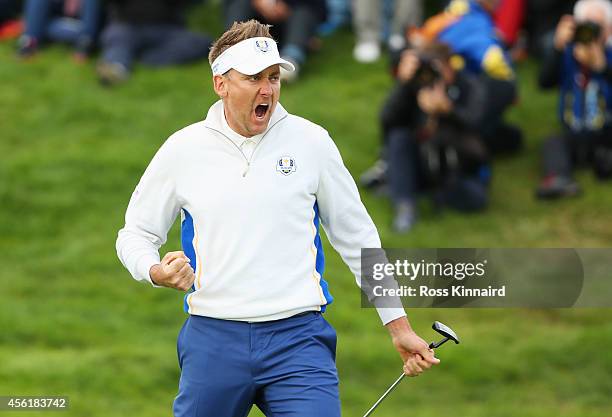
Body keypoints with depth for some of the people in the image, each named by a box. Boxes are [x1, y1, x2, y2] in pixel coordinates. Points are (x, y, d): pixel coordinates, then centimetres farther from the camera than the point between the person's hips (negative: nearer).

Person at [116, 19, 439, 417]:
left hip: (299, 339, -1)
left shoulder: (311, 142, 4)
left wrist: (399, 325, 12)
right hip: (213, 340, 1)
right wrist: (156, 272, -9)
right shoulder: (183, 149, 4)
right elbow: (135, 234, 14)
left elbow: (357, 236, 12)